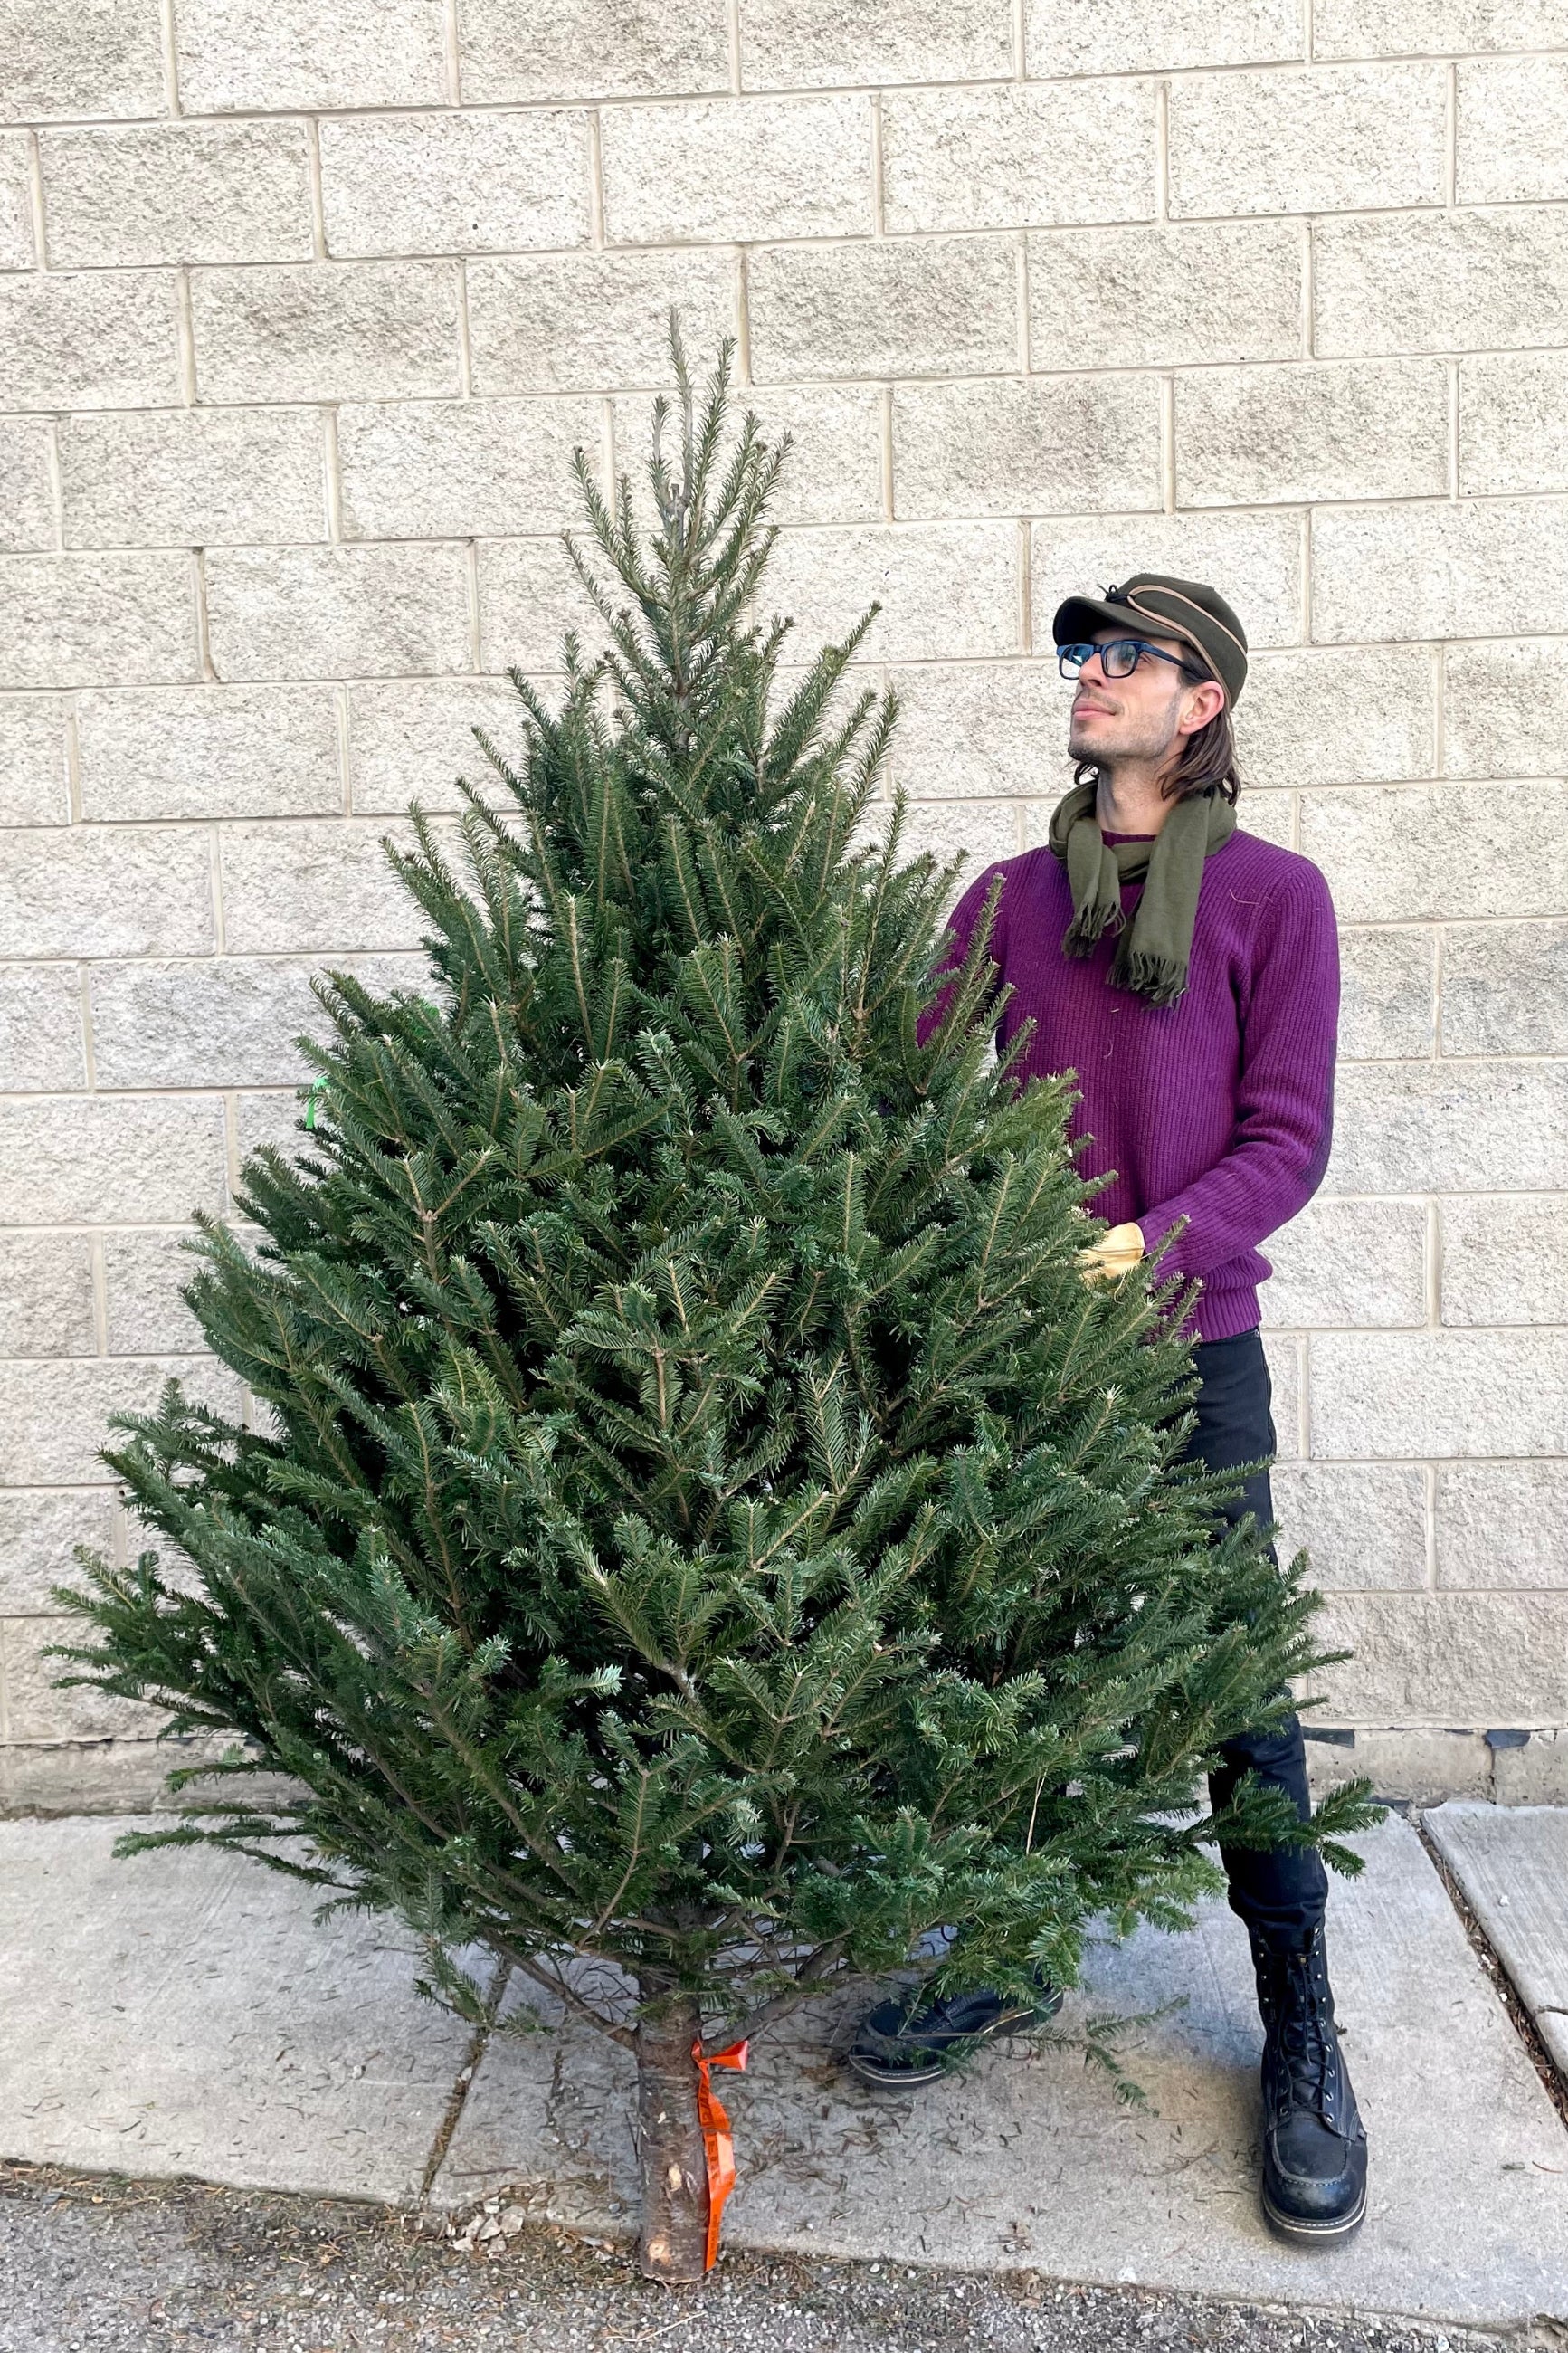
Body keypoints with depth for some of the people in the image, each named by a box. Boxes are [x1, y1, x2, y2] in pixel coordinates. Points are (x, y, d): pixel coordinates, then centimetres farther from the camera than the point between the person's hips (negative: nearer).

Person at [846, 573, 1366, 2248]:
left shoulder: (1272, 895, -1)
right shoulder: (1005, 899, 9)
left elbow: (1286, 1138, -5)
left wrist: (1154, 1240, -19)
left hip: (1188, 1347, -3)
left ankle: (1301, 2031, 20)